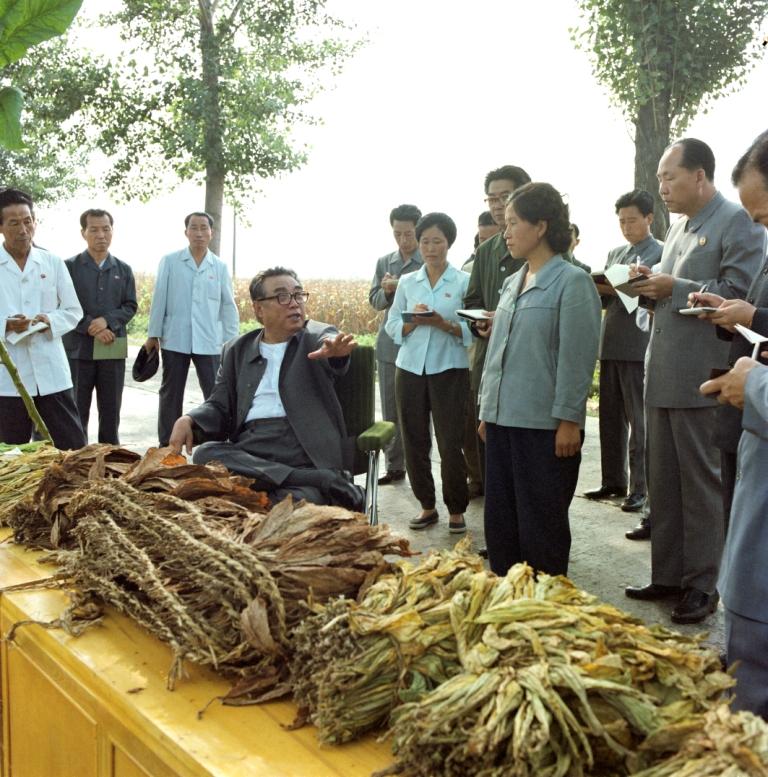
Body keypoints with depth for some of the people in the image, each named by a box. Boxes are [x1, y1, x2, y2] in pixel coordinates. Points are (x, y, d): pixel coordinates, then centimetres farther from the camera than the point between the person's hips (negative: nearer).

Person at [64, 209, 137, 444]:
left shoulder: (123, 270, 10)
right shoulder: (69, 267, 0)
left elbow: (130, 306, 5)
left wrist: (107, 321, -12)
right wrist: (91, 328, -15)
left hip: (113, 349, 3)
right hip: (78, 347, -2)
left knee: (111, 409, 8)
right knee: (77, 410, 3)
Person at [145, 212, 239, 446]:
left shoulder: (220, 267, 6)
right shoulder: (169, 262, 3)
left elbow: (228, 306, 7)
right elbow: (159, 299, 2)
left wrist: (231, 341, 4)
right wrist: (153, 335, -1)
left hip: (209, 342, 0)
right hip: (174, 340, 0)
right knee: (171, 394, 9)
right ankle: (167, 446, 19)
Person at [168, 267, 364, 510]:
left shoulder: (318, 336, 11)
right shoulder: (237, 350, 21)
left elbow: (331, 351, -13)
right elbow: (220, 407, 19)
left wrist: (335, 349, -40)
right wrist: (188, 421, -5)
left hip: (307, 455, -5)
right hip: (249, 451, 5)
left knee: (294, 504, -38)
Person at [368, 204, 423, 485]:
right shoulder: (384, 262, 12)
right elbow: (375, 301, 12)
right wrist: (386, 291, -10)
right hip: (389, 346, 5)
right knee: (391, 412, 10)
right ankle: (395, 466, 19)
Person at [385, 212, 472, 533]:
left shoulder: (464, 282, 0)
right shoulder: (407, 283, 10)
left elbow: (473, 329, -5)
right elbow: (392, 327, 7)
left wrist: (445, 324, -20)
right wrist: (413, 320, -12)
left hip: (449, 370, -3)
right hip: (410, 369, 3)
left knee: (450, 443, -2)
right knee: (414, 441, 6)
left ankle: (456, 510, 14)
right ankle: (427, 506, 21)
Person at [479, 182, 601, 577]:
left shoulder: (572, 282, -9)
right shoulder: (512, 283, 14)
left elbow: (577, 358, -13)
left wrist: (568, 421, -15)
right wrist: (487, 410, 16)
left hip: (545, 424, -7)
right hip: (503, 419, 8)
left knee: (541, 526, 4)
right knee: (500, 521, 13)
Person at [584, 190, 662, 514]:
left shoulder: (661, 253, -2)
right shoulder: (614, 253, 18)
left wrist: (619, 289, -20)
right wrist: (597, 289, -4)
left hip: (639, 348, -6)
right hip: (610, 346, 6)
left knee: (638, 421, -2)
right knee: (610, 418, 10)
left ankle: (639, 488, 4)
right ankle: (613, 481, 20)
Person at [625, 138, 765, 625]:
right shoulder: (678, 229, 18)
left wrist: (674, 288, -16)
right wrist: (653, 287, 5)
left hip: (702, 379, -8)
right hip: (663, 378, 8)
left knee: (702, 484, 1)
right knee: (664, 484, 13)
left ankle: (702, 585, 12)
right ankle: (668, 576, 23)